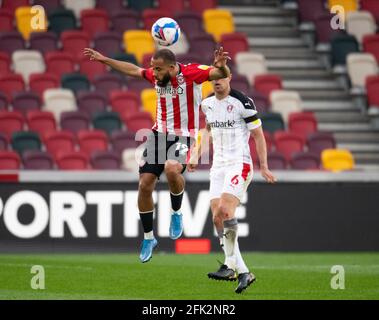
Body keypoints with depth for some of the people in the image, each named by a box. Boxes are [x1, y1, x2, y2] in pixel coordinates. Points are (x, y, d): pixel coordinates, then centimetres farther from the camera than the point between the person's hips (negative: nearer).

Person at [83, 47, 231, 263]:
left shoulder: (192, 73, -16)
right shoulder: (156, 76, 1)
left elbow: (223, 75, -26)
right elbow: (133, 70, 20)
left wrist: (221, 67, -49)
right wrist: (104, 60, 22)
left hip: (183, 136, -6)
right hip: (159, 133, 6)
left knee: (172, 169, -35)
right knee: (145, 184, 1)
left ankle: (176, 213, -7)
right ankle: (148, 238, 19)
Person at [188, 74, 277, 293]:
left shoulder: (242, 102, -9)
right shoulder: (207, 104, 10)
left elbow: (258, 135, -4)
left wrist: (264, 167, -6)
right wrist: (197, 156, 22)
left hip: (239, 164, -7)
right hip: (218, 166, 7)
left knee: (225, 211, -23)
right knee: (217, 218, -2)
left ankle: (230, 266, -15)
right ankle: (244, 272, 1)